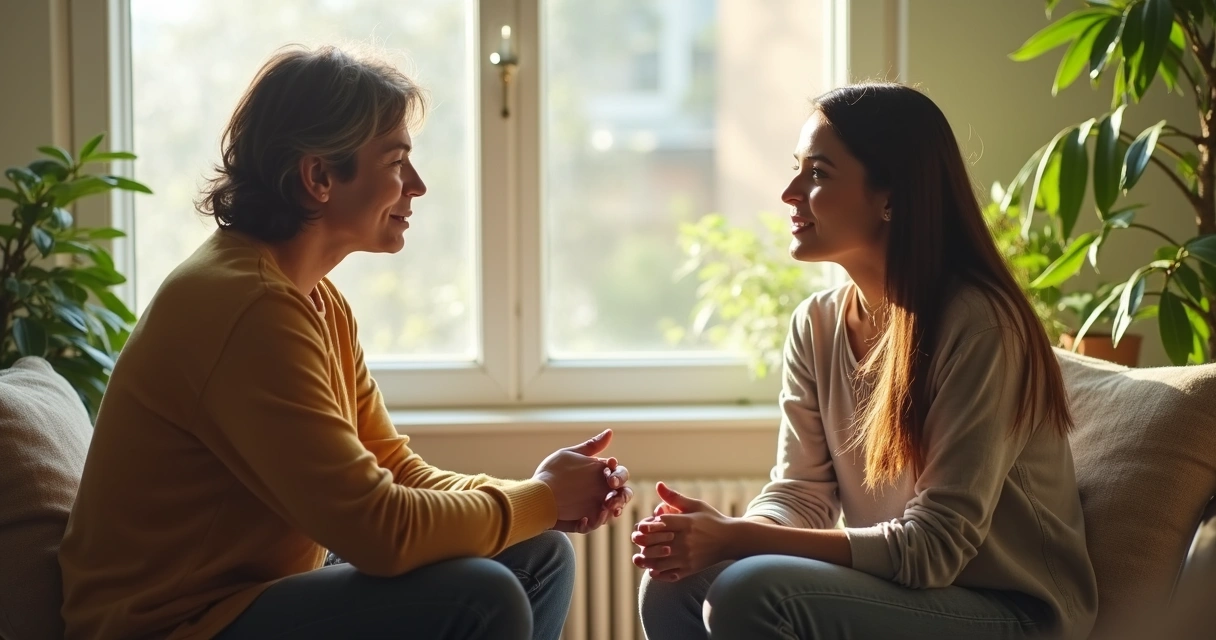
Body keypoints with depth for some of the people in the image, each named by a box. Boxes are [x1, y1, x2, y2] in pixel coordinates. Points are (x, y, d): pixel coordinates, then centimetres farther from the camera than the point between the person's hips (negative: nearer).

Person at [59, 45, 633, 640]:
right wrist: (541, 497, -11)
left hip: (258, 590, 10)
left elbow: (395, 470, 9)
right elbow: (378, 529, -26)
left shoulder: (318, 300, 10)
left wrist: (551, 497, -6)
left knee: (540, 556, 7)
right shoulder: (249, 307, -23)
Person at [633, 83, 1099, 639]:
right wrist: (717, 532, -22)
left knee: (753, 591, -27)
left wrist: (736, 538, -27)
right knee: (674, 589, -12)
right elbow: (800, 494, 1)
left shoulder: (977, 324, -20)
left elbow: (934, 546, -23)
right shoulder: (816, 324, 3)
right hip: (895, 589, 7)